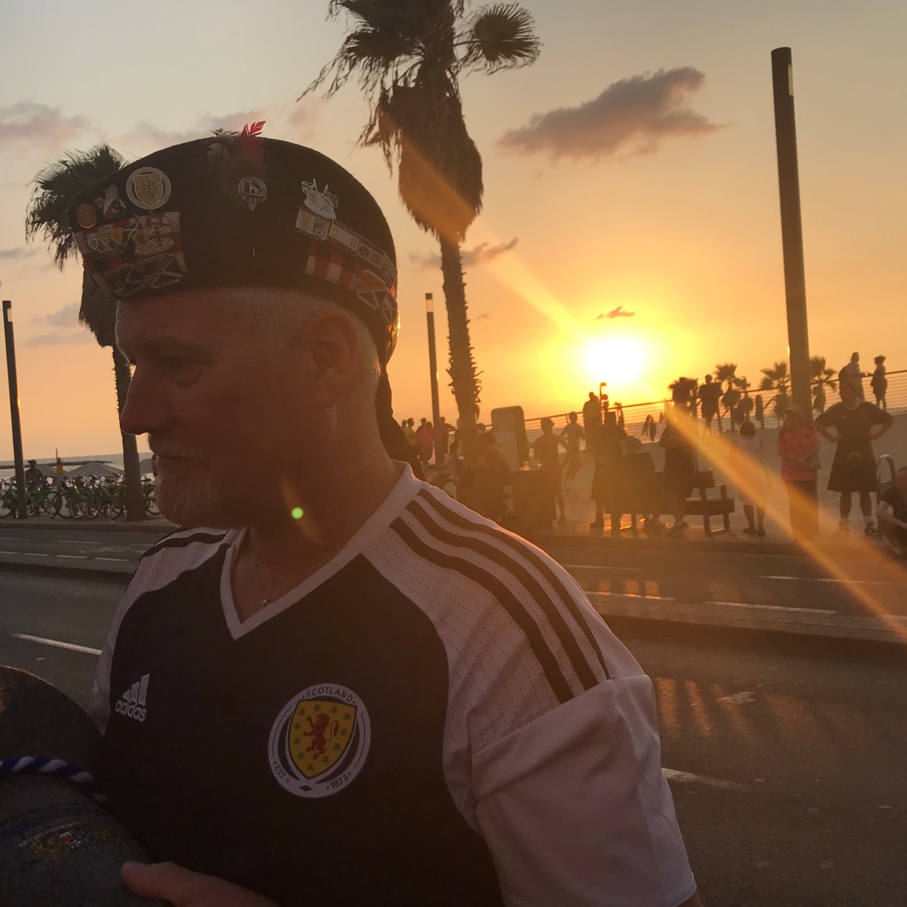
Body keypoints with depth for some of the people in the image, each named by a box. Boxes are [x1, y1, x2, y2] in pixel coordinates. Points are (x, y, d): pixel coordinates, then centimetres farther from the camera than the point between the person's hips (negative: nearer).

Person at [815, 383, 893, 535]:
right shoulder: (836, 410, -3)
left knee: (865, 491, 3)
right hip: (844, 456, 0)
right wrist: (832, 437, 0)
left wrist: (876, 435, 0)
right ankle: (844, 524, 7)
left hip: (864, 455, 0)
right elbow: (818, 423, 7)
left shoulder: (868, 408, -4)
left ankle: (869, 523, 8)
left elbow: (889, 419, 7)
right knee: (845, 492, 3)